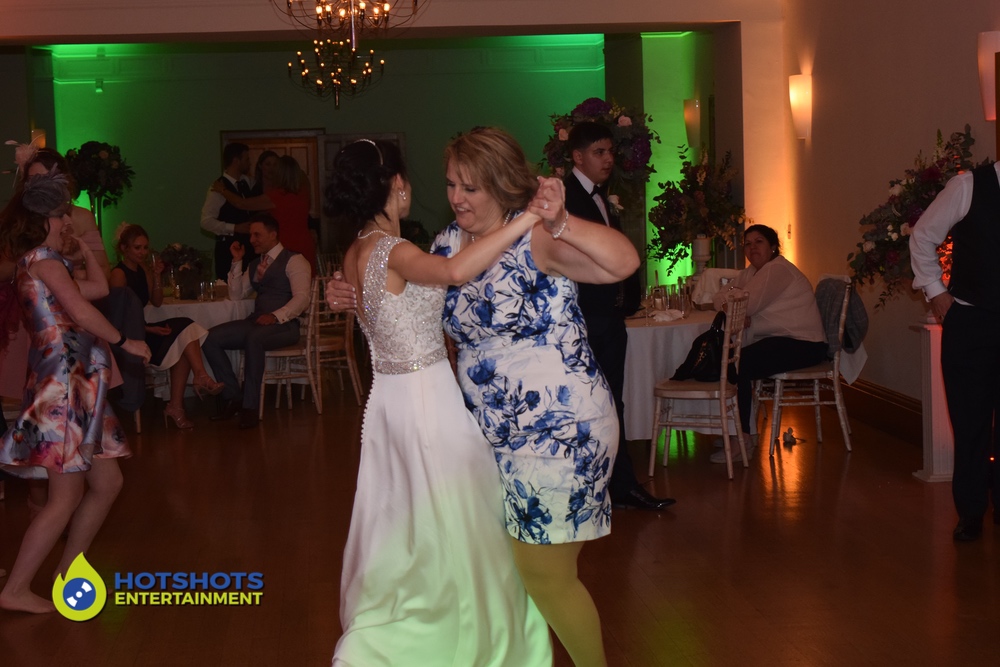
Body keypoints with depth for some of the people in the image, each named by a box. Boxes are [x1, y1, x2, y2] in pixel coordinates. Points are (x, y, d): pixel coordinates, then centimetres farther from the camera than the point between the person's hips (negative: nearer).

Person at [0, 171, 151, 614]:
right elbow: (81, 312, -20)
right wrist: (125, 342, -9)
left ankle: (67, 572, 21)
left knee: (107, 484, 12)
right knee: (65, 498, -8)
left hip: (78, 386, 10)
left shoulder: (43, 261, 20)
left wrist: (85, 246, 22)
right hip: (62, 386, -10)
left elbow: (100, 288, 25)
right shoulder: (41, 258, -9)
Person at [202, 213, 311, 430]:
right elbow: (236, 294, 22)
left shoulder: (293, 260, -1)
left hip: (284, 324, -7)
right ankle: (232, 399, -9)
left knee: (254, 338, -39)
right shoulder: (254, 265, 25)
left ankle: (250, 406, -31)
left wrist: (275, 316, -27)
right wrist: (237, 262, 13)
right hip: (257, 322, 7)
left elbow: (302, 298, -13)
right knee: (210, 338, -14)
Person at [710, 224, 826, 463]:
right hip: (777, 339, 10)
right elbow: (720, 298, 10)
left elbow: (747, 306, -21)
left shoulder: (778, 270, -14)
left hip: (802, 344, -10)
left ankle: (743, 441, -15)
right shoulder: (751, 272, 17)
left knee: (737, 366, -23)